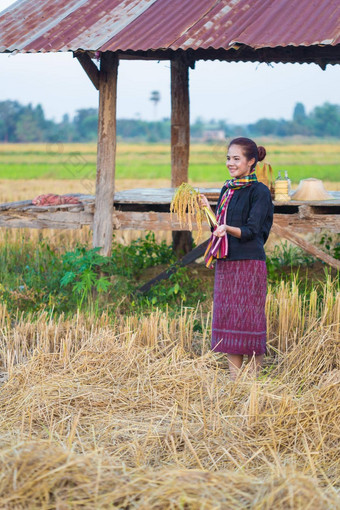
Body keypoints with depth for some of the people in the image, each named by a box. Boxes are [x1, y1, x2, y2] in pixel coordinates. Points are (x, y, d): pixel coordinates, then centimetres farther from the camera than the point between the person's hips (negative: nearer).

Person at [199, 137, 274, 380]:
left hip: (249, 263, -7)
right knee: (227, 318, 7)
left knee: (249, 320, -5)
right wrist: (208, 210, 1)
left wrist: (228, 229, -31)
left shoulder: (259, 191, -7)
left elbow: (251, 230, -15)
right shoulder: (227, 189, 14)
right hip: (225, 263, 7)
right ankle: (235, 380, 13)